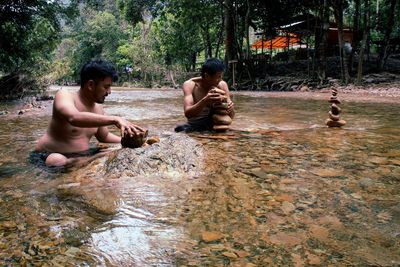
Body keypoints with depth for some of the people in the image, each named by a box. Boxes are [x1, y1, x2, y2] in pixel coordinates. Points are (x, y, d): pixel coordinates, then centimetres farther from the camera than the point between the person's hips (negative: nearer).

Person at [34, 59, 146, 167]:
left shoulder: (97, 107, 7)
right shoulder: (64, 95, -14)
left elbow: (104, 136, 21)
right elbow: (74, 118, -38)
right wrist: (114, 120, -45)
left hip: (83, 157, 7)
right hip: (51, 156, -7)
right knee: (59, 162, -38)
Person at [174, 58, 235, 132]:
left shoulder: (222, 85, -9)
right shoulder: (190, 85, -15)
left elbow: (231, 116, -5)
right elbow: (187, 114, -28)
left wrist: (230, 109, -28)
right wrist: (205, 101, -43)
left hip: (213, 126, 2)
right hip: (194, 127, -2)